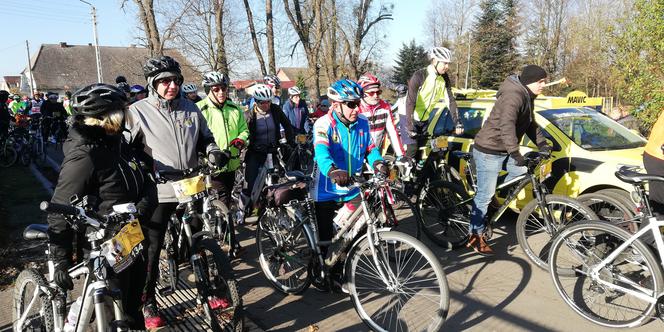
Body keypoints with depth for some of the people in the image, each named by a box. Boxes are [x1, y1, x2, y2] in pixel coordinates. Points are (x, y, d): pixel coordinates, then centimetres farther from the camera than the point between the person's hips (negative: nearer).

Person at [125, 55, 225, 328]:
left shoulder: (190, 108, 8)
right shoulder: (138, 111, -5)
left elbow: (205, 138, 18)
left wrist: (213, 151, -1)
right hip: (157, 191, -4)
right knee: (152, 249, 7)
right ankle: (148, 303, 25)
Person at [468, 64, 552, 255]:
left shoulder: (527, 97, 11)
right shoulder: (514, 95, -22)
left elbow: (531, 124, 19)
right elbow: (506, 125, -34)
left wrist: (542, 144, 7)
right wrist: (515, 153, -39)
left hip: (504, 151, 10)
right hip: (489, 151, -10)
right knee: (485, 195, -4)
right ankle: (476, 237, 7)